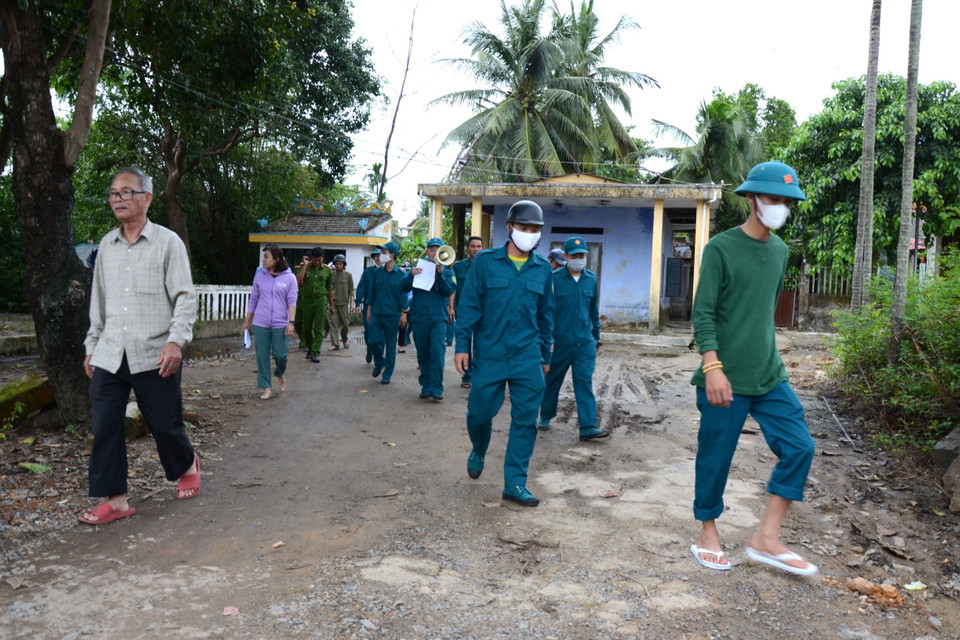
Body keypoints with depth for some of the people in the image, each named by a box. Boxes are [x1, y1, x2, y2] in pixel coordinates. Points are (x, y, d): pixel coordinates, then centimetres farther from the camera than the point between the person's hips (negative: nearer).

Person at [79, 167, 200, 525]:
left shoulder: (167, 242, -3)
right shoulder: (106, 246, 12)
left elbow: (185, 298, -8)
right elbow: (98, 301, 18)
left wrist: (175, 340, -20)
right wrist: (92, 346, 17)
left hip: (153, 357, -4)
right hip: (108, 357, 5)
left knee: (165, 424, 7)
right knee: (105, 428, 0)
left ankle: (186, 467, 35)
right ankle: (115, 499, 11)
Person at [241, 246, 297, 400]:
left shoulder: (289, 278, -2)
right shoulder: (260, 277, 6)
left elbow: (292, 301, -5)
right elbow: (253, 300, 13)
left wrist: (291, 322, -13)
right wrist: (247, 321, 14)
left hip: (280, 324, -2)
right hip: (260, 324, 2)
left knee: (280, 354, -1)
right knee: (262, 356, 3)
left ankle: (280, 375, 31)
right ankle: (266, 387, 13)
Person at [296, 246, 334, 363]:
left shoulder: (327, 271, 3)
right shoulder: (304, 267, 1)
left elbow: (329, 289, 12)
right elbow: (298, 281, -16)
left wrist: (331, 305, 14)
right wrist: (305, 265, -13)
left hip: (321, 301, -1)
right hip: (306, 300, 1)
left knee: (318, 328, -8)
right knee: (306, 328, 9)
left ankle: (315, 353, -10)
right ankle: (310, 349, 29)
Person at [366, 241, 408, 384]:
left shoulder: (400, 274, -3)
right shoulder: (377, 272, 5)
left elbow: (403, 295, -2)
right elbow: (372, 292, 13)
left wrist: (404, 313, -6)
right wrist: (369, 309, 12)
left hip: (392, 315, -3)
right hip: (377, 313, 3)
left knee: (390, 345, 4)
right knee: (374, 342, -1)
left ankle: (387, 375, 14)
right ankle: (379, 363, 29)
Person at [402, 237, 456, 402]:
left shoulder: (447, 271, 7)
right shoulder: (418, 268, 9)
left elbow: (449, 291, -7)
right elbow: (403, 288, 1)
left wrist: (440, 274, -20)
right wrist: (411, 275, -17)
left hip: (438, 318, -2)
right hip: (419, 317, 2)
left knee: (438, 351, -15)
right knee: (423, 354, 8)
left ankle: (436, 388, -12)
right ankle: (426, 386, 20)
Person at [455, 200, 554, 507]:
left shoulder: (543, 268, 6)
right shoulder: (485, 261, -2)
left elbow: (546, 315, 13)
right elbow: (468, 305, -1)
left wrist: (545, 354, 15)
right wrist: (462, 346, -6)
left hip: (528, 357, 2)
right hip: (489, 353, -2)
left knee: (525, 421, 2)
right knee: (480, 412, 7)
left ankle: (515, 483, 14)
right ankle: (478, 451, 40)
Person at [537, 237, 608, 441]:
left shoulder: (591, 279, 7)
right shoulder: (554, 278, -6)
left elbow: (594, 310, 15)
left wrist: (596, 337, 17)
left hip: (585, 342, 2)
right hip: (559, 341, -2)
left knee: (585, 382, -4)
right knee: (552, 380, 12)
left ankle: (588, 427, -5)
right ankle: (545, 416, 30)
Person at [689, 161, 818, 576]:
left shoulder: (780, 251, 12)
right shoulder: (721, 248, -9)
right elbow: (703, 313, -14)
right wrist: (712, 367, -23)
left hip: (770, 376, 6)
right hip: (726, 379, -6)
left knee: (799, 448, -1)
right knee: (716, 458, 4)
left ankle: (766, 538, 11)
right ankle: (708, 534, 24)